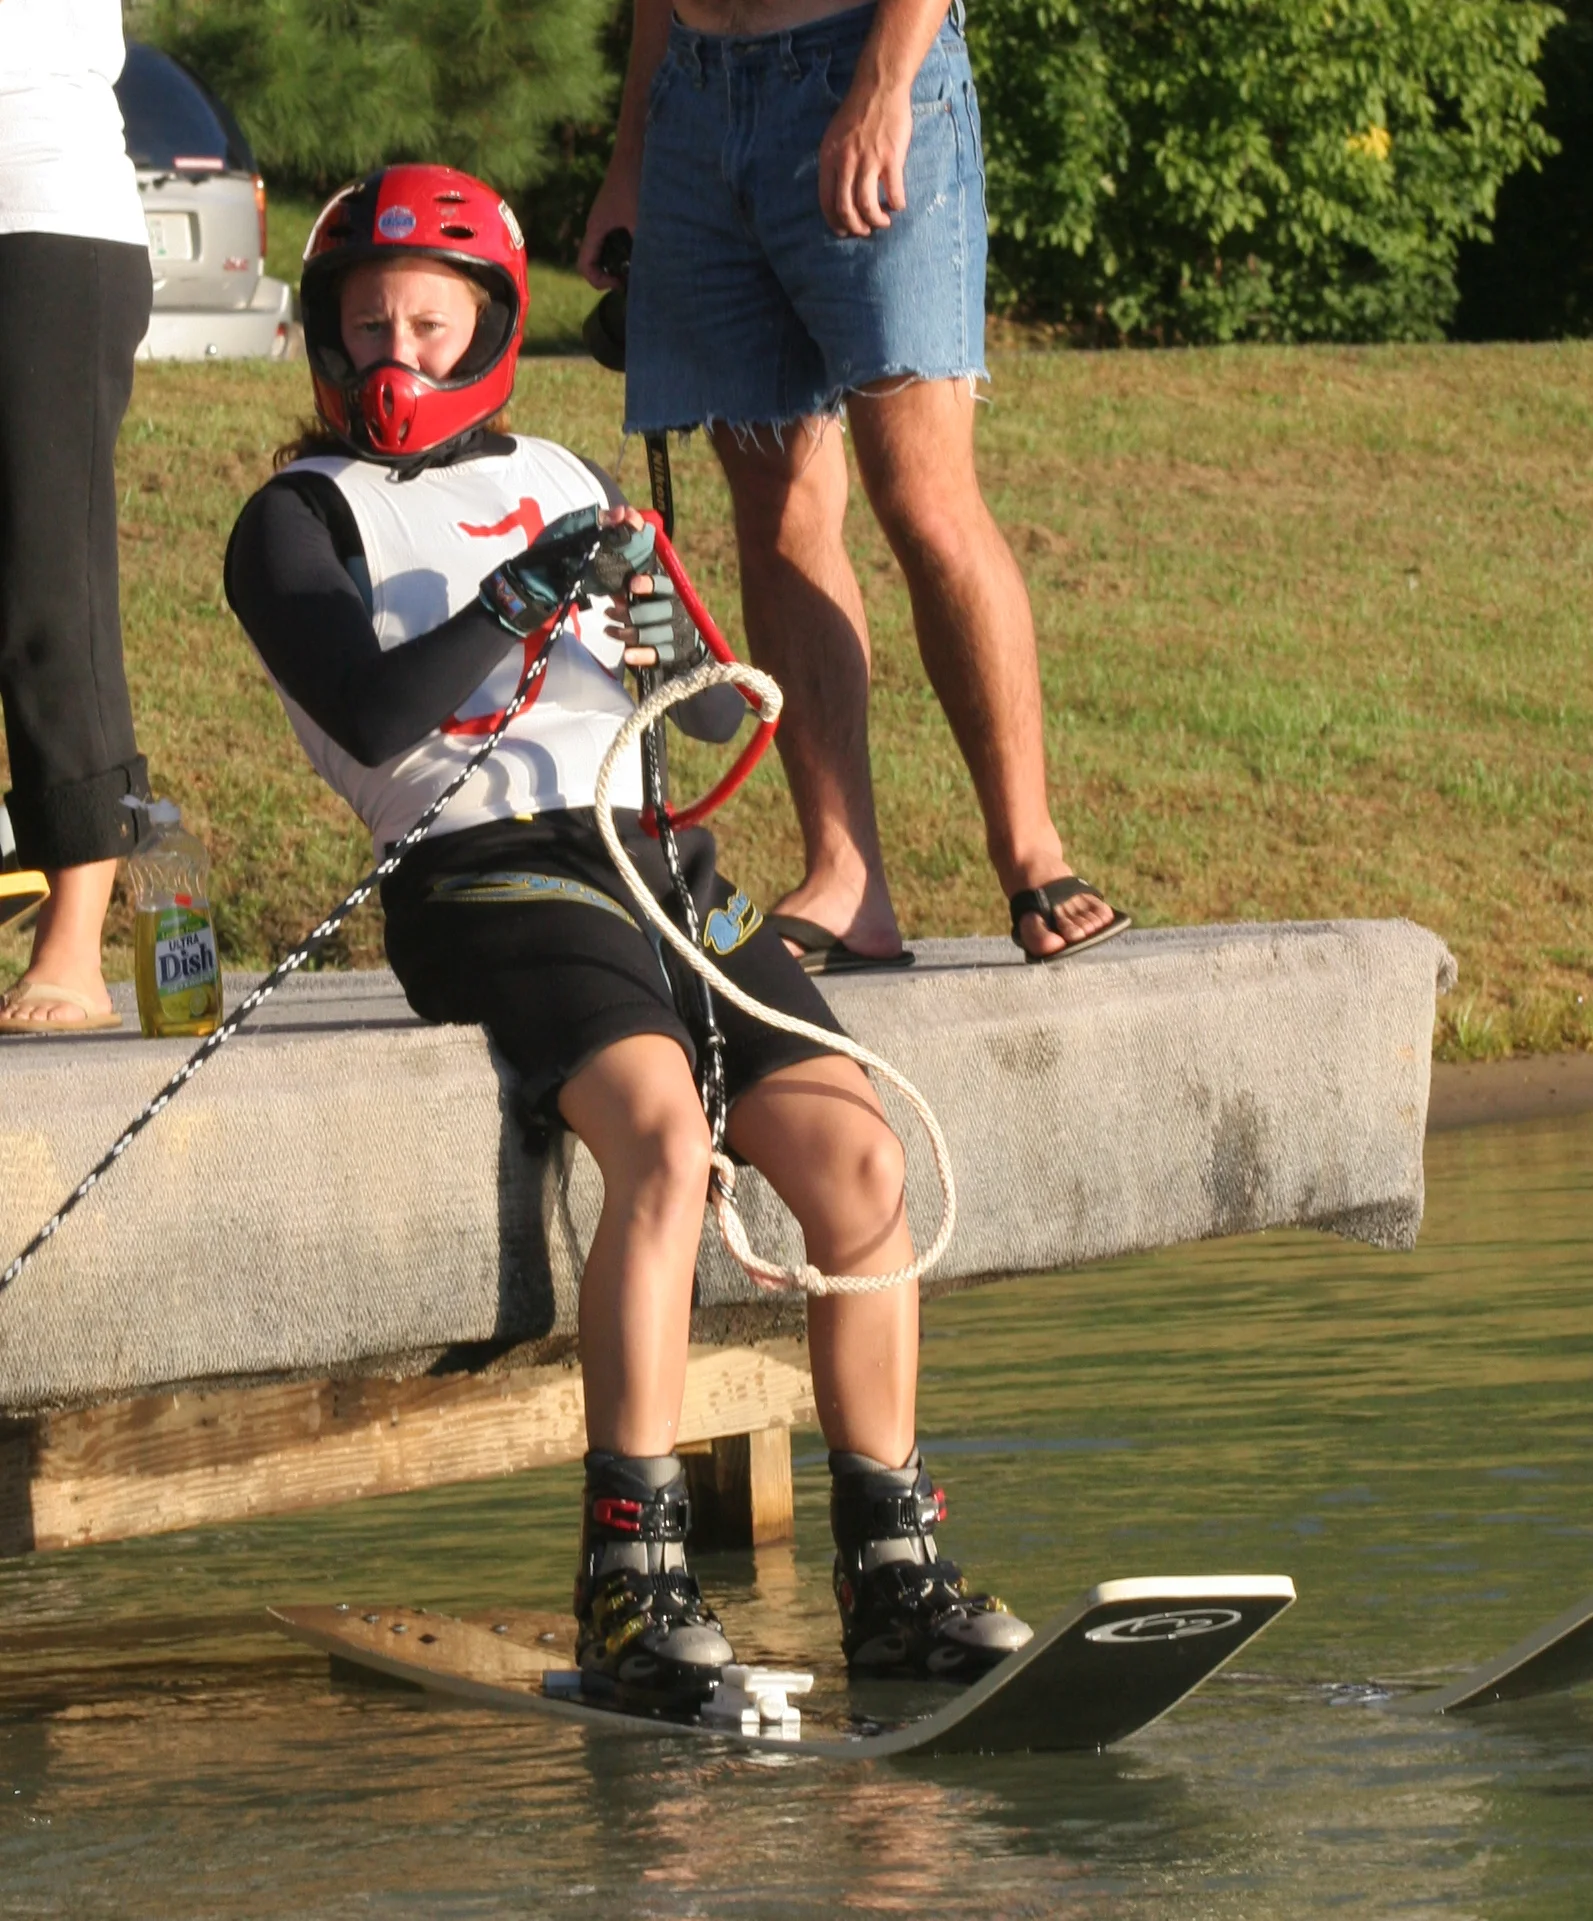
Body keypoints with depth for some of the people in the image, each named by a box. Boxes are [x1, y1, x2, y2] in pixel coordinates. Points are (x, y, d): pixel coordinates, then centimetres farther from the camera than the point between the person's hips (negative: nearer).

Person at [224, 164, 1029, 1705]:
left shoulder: (559, 485, 24)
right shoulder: (300, 522, 8)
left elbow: (718, 710, 22)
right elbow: (373, 718, -11)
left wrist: (664, 635, 0)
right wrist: (523, 598, -17)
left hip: (661, 862, 6)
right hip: (487, 874, -6)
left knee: (854, 1155, -14)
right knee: (664, 1135, -32)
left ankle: (891, 1572, -7)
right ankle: (630, 1577, -32)